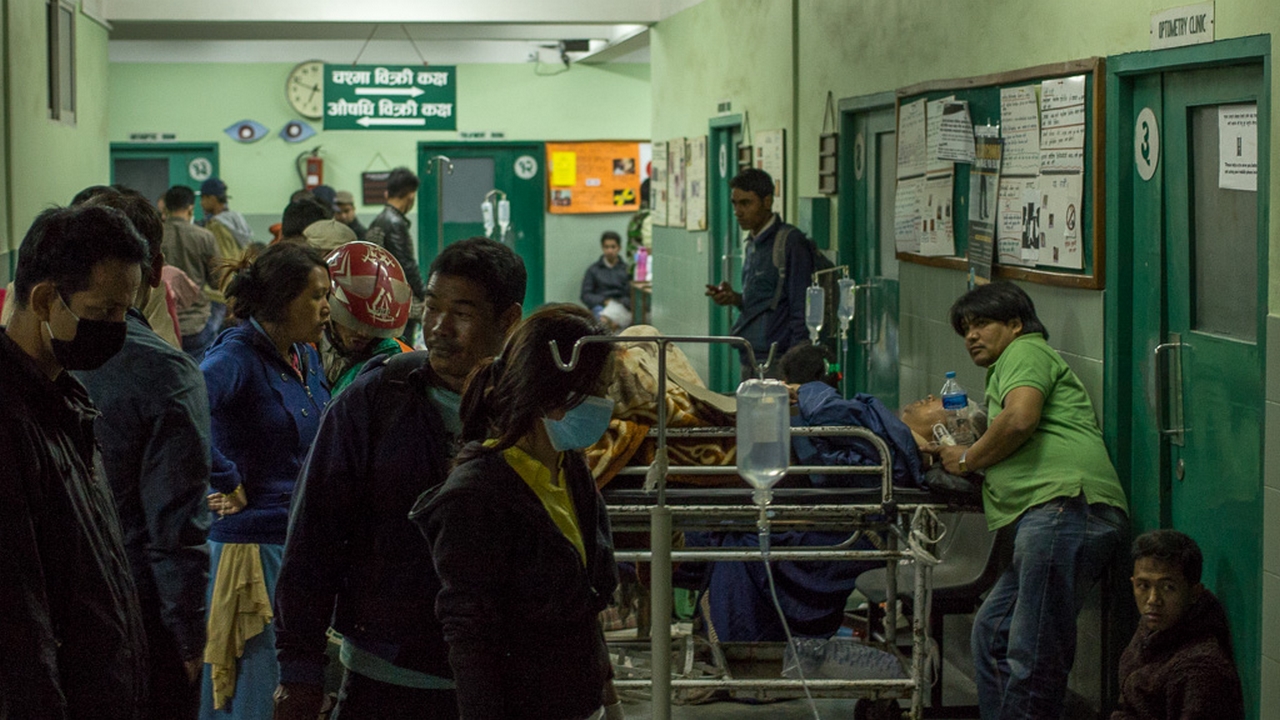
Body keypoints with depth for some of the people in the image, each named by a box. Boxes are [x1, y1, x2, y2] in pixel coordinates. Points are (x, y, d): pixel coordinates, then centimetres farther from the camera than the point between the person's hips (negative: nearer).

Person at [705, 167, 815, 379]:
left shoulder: (791, 242, -10)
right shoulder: (752, 245, 17)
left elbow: (801, 310, -12)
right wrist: (735, 299, 6)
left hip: (775, 361, -8)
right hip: (750, 359, 8)